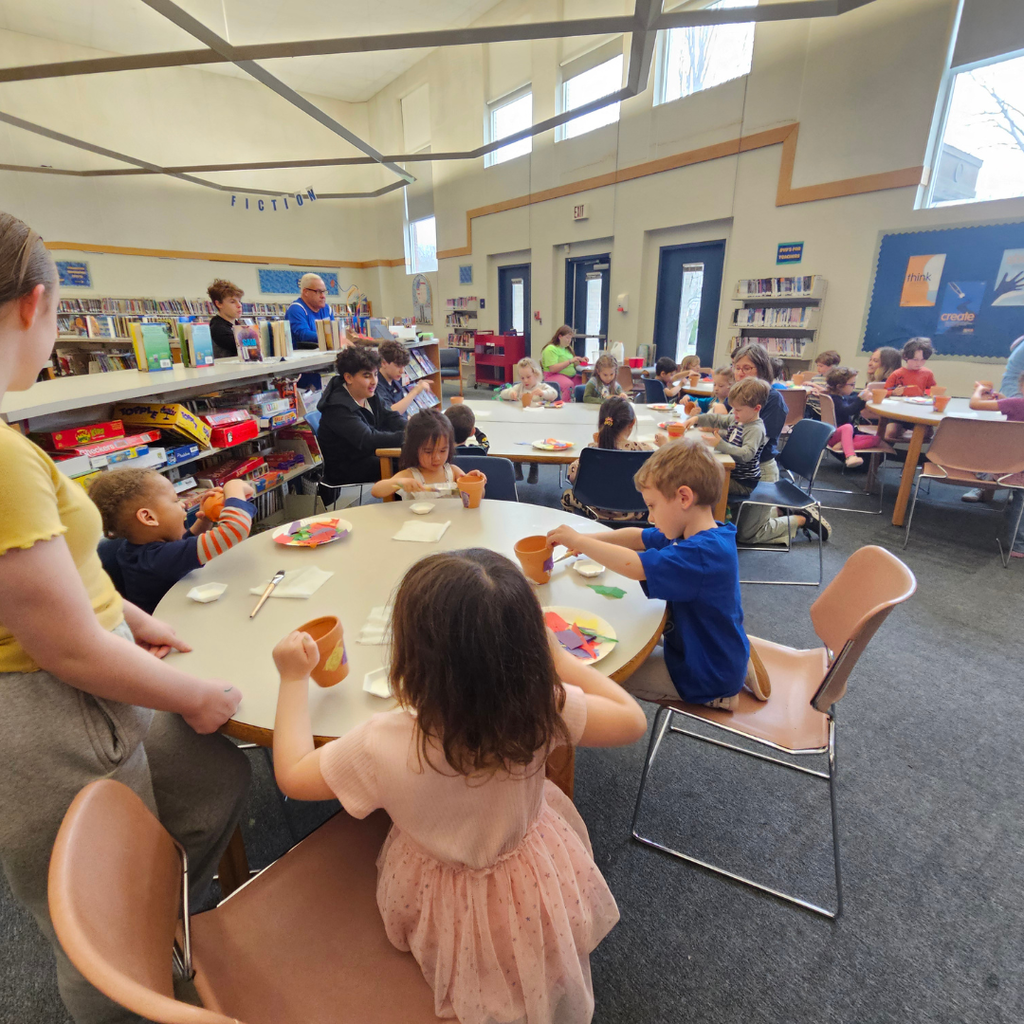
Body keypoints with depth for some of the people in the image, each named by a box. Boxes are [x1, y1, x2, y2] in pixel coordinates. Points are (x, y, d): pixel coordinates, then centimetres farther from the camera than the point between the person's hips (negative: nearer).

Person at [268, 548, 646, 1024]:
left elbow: (292, 775, -16)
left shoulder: (384, 747, -35)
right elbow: (632, 719, -14)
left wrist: (294, 678, -6)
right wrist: (553, 653, -15)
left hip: (452, 913, -1)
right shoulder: (544, 708, -32)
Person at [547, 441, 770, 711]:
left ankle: (718, 696, 5)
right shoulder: (693, 534, -4)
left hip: (708, 675, -8)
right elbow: (638, 537, 4)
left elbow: (634, 566, -42)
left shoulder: (702, 552, -34)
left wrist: (578, 540, -30)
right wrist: (586, 541, -8)